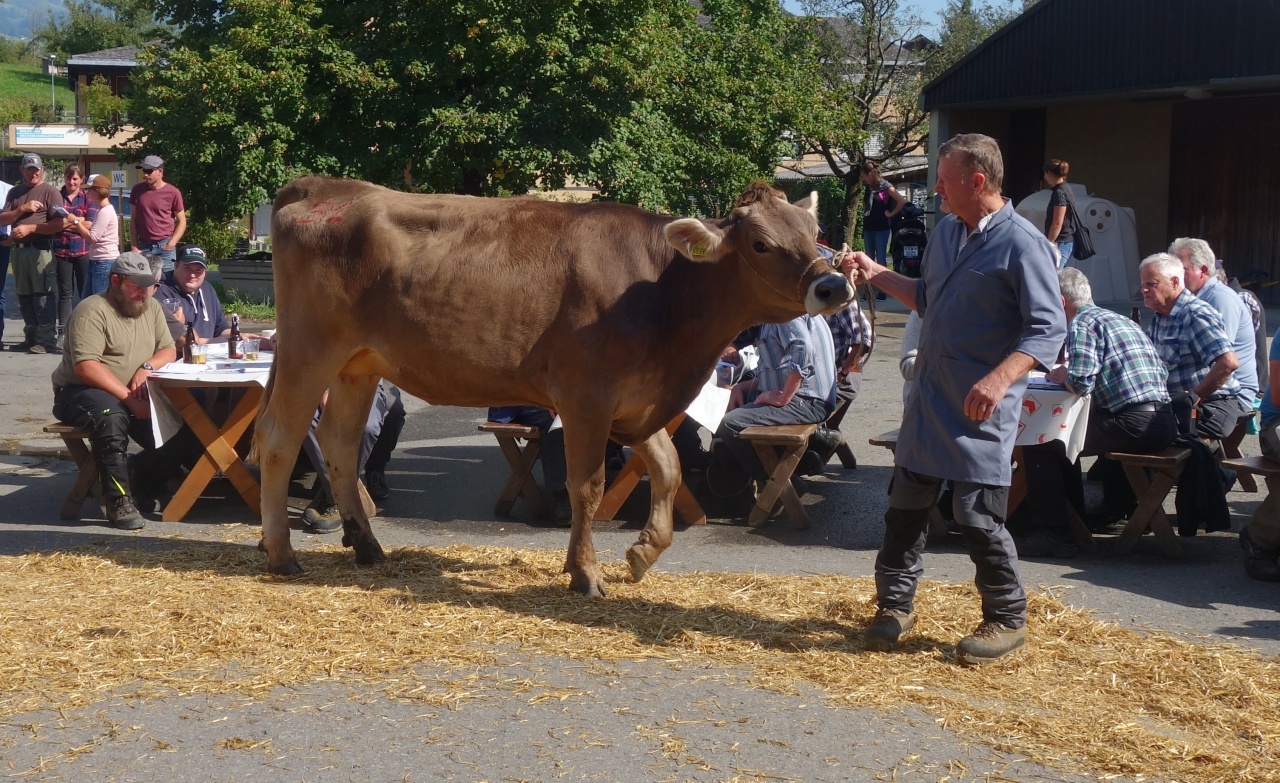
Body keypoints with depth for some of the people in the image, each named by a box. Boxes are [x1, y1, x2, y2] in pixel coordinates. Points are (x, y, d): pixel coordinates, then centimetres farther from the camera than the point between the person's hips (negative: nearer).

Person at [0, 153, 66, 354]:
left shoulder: (50, 192, -2)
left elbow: (60, 223, -12)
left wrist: (29, 228, -15)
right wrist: (22, 209, -7)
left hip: (40, 251, -7)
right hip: (19, 250, 7)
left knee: (43, 296, -7)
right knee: (24, 296, 10)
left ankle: (46, 341, -8)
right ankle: (31, 338, 17)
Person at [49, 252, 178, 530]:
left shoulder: (151, 308, 10)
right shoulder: (92, 312, -14)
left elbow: (168, 351, 9)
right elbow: (85, 367, -24)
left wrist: (147, 367, -14)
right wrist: (129, 398, -28)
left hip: (133, 396, 7)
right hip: (79, 392, -7)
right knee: (110, 416, -39)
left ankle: (133, 477, 9)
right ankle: (119, 502, -33)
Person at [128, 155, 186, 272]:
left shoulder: (172, 192, -4)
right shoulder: (137, 190, 5)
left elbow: (182, 222, 0)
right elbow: (133, 220, 10)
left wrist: (170, 245, -9)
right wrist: (134, 247, 3)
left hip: (164, 246, -3)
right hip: (143, 246, 3)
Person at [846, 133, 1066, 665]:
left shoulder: (1023, 245, -14)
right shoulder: (945, 232, 13)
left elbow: (1048, 328, -18)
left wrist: (1001, 378, -31)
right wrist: (877, 274, 18)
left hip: (980, 409, -8)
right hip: (928, 397, 8)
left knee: (978, 515, -5)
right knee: (906, 504, 11)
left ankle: (1007, 620, 13)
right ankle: (895, 605, 25)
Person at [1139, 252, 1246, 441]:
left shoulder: (1196, 315, -13)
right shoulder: (1157, 320, 16)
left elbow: (1228, 362, -25)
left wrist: (1195, 397, -18)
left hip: (1216, 404, -8)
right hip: (1178, 403, 8)